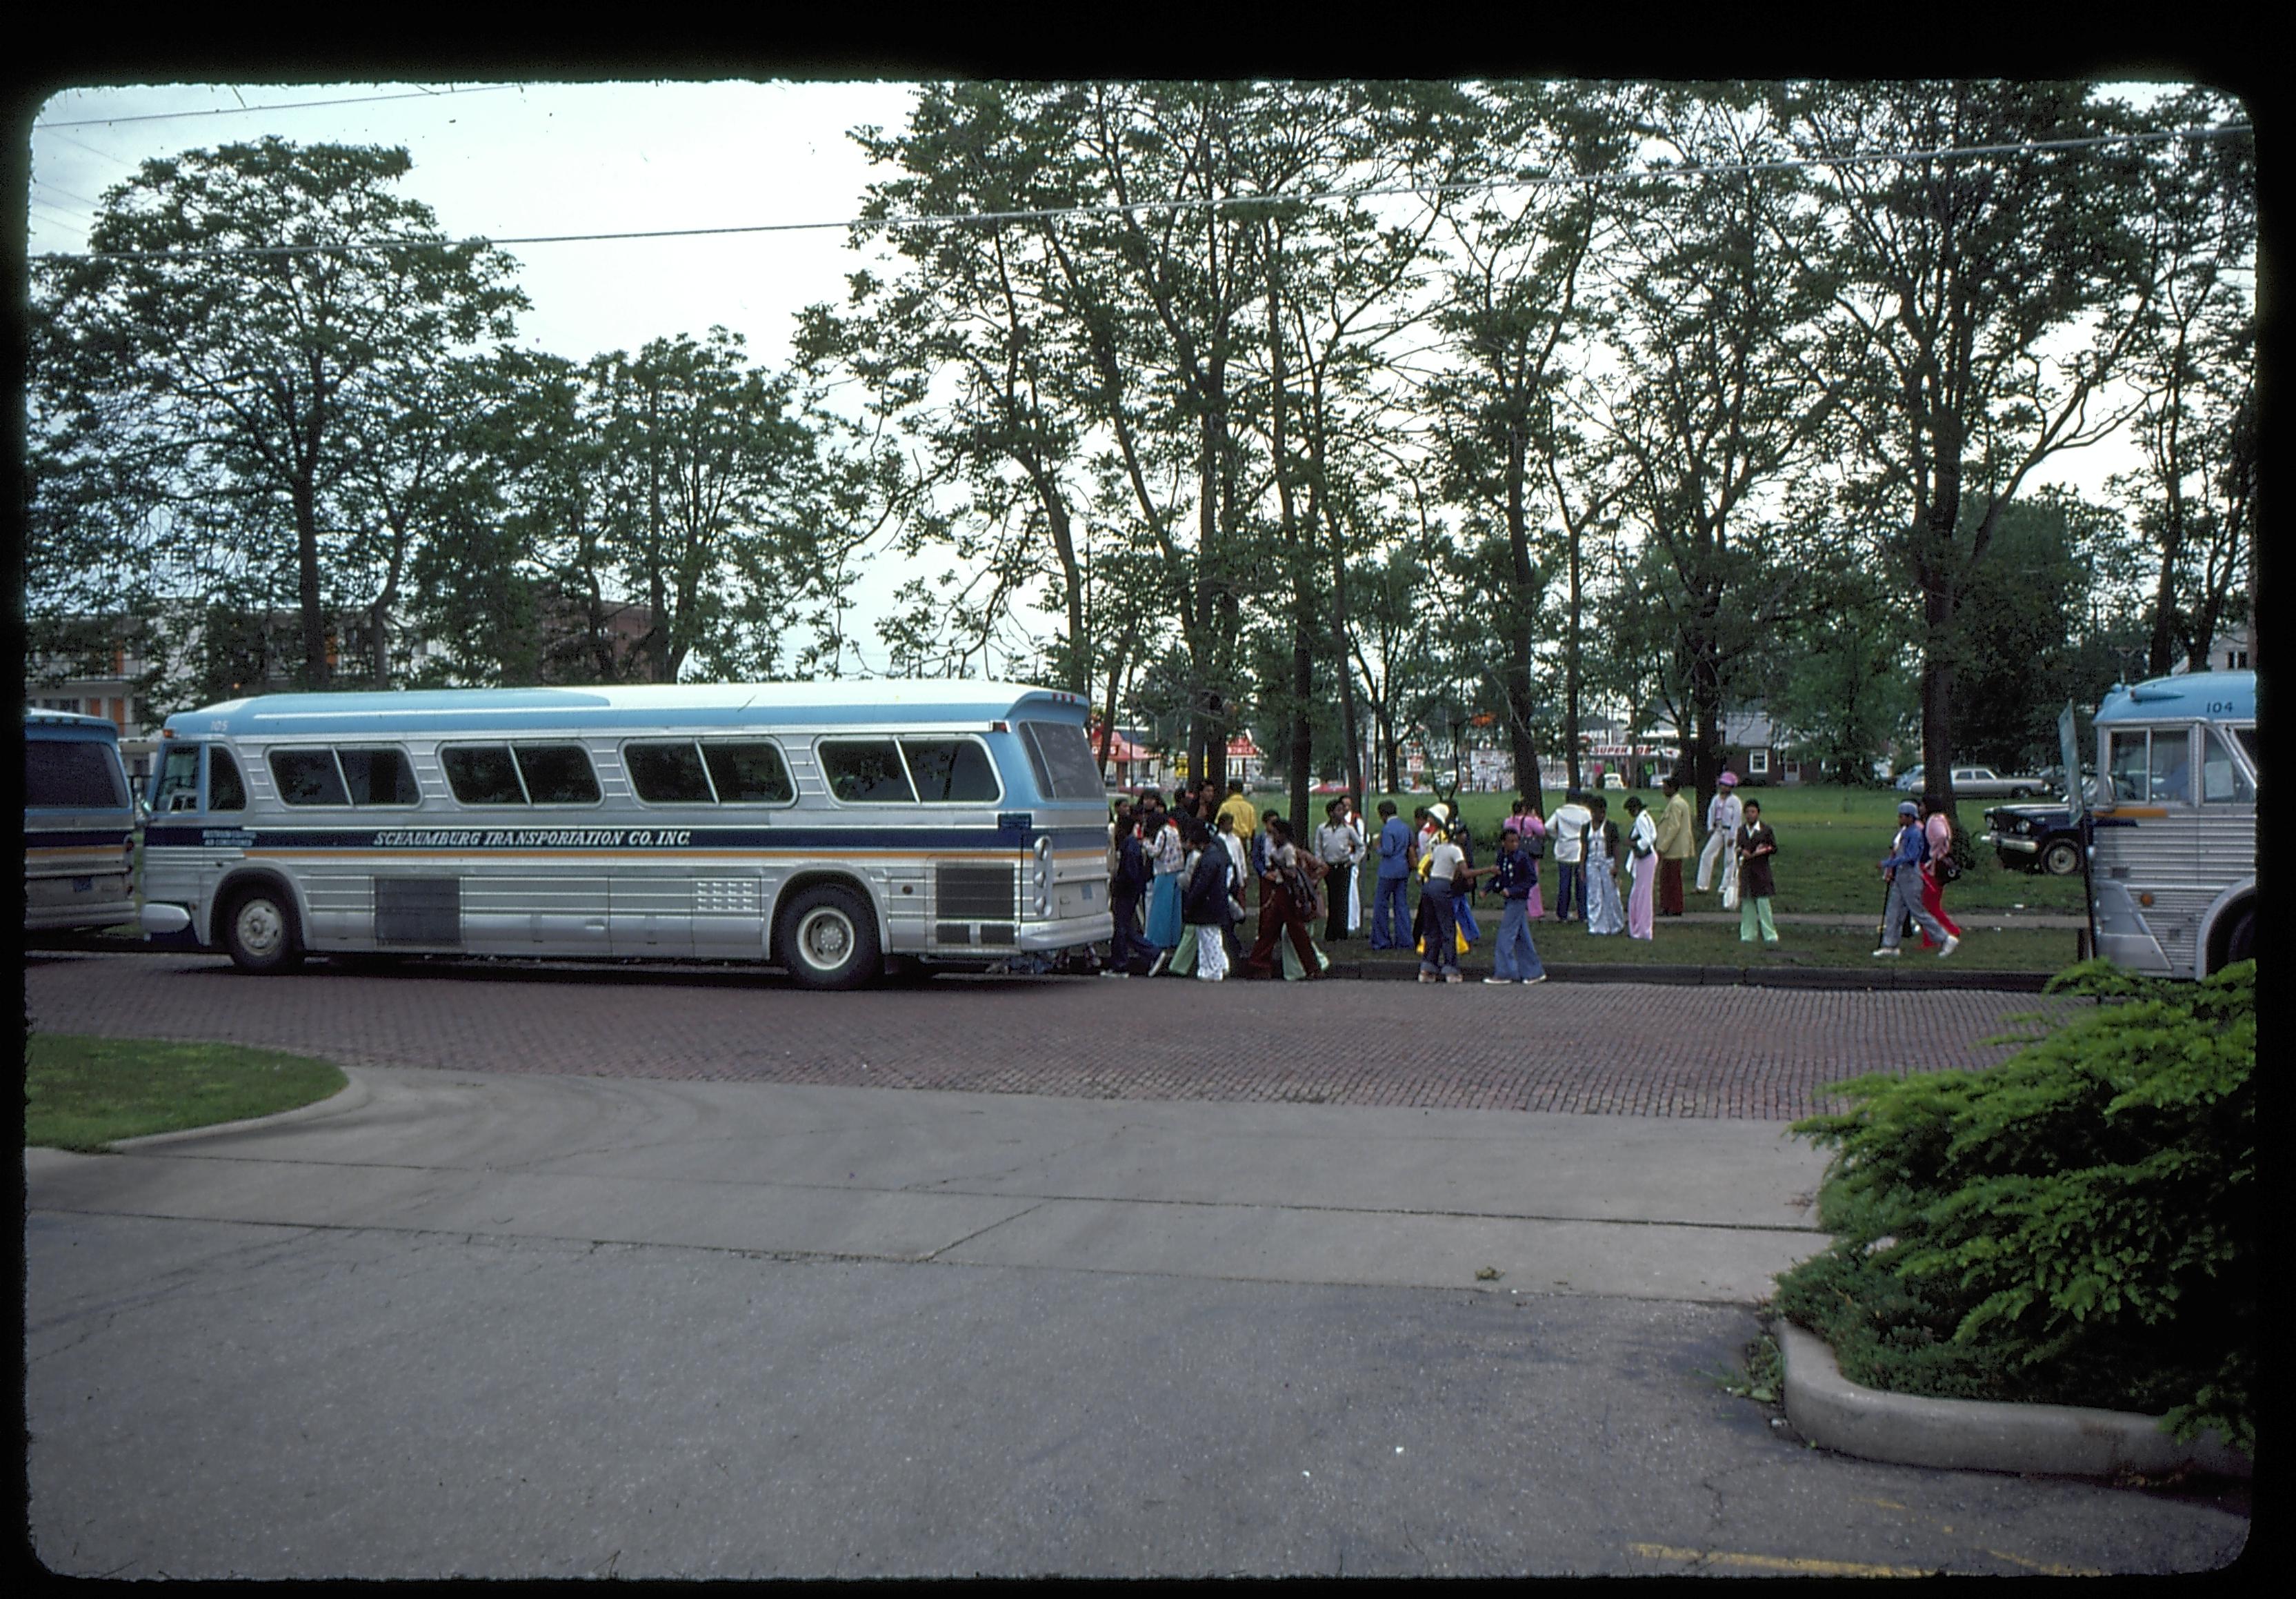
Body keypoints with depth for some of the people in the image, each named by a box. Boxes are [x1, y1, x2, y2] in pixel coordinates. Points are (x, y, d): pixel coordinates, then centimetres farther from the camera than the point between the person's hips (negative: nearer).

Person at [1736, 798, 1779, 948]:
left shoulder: (1766, 829, -2)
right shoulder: (1741, 829, 9)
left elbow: (1774, 848, 2)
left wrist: (1764, 850, -15)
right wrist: (1741, 852, -5)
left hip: (1761, 871, -4)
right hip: (1746, 871, 4)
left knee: (1763, 903, -8)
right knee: (1747, 904, 7)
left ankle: (1771, 937, -4)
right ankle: (1747, 936, 15)